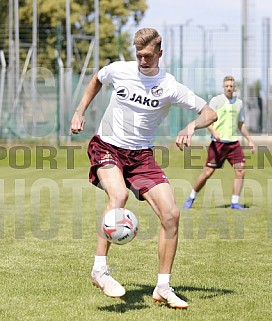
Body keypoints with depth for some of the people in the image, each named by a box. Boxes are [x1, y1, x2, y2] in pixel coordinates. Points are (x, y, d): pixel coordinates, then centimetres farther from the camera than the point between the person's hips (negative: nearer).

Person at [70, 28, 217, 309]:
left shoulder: (170, 87, -6)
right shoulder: (118, 70, -2)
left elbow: (209, 113, -4)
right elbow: (96, 81, 22)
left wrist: (191, 126, -24)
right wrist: (79, 112, 14)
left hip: (141, 155, 2)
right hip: (107, 146, -2)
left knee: (171, 214, -11)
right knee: (119, 194, -34)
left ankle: (163, 287, 1)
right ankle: (100, 269, -27)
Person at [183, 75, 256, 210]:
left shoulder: (239, 103, 13)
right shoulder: (216, 100, -3)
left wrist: (249, 139, 18)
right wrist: (214, 132, -22)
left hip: (234, 142, 4)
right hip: (218, 143, -4)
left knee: (240, 171, -9)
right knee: (208, 172, -3)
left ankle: (235, 203, 0)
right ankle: (191, 198, 14)